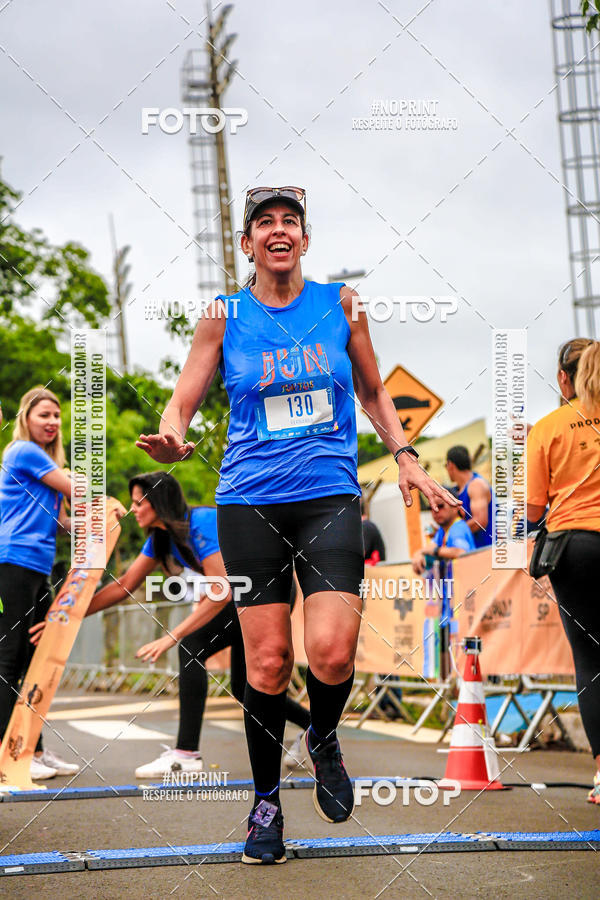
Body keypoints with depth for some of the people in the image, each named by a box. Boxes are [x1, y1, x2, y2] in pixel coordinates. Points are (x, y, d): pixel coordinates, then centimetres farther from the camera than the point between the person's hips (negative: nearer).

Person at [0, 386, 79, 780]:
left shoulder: (42, 459, 22)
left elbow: (58, 518, 19)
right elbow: (76, 490, -6)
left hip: (38, 569, 10)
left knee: (36, 659, 10)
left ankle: (34, 749, 15)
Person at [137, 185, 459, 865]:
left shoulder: (340, 303, 7)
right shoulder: (223, 317, 5)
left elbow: (372, 391, 19)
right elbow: (182, 402, 5)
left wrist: (405, 457, 7)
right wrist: (172, 440, -18)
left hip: (330, 495, 0)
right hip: (249, 500, 0)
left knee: (331, 651, -16)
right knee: (268, 661, -2)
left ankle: (324, 742, 18)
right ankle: (266, 802, 17)